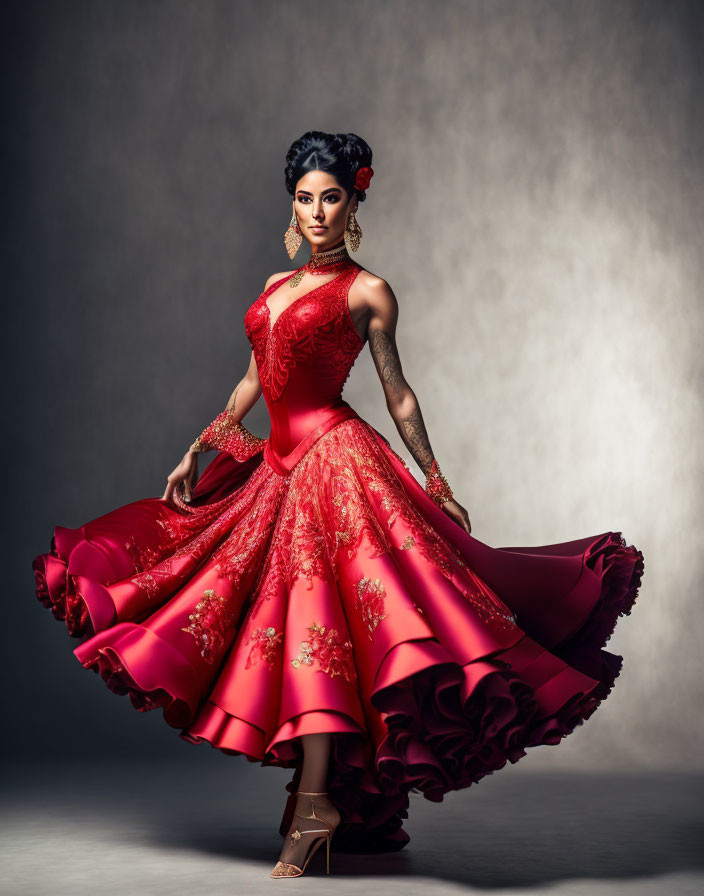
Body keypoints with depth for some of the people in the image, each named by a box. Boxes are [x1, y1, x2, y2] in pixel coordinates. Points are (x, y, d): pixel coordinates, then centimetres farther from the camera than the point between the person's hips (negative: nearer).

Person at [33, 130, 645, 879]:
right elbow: (254, 379, 23)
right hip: (279, 462, 7)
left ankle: (314, 800, -13)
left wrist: (438, 485, 2)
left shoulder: (367, 293, 1)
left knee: (314, 615, -14)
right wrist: (195, 453, 20)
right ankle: (317, 794, 15)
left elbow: (397, 393, 3)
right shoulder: (275, 286, 18)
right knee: (286, 615, 6)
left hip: (334, 455, -7)